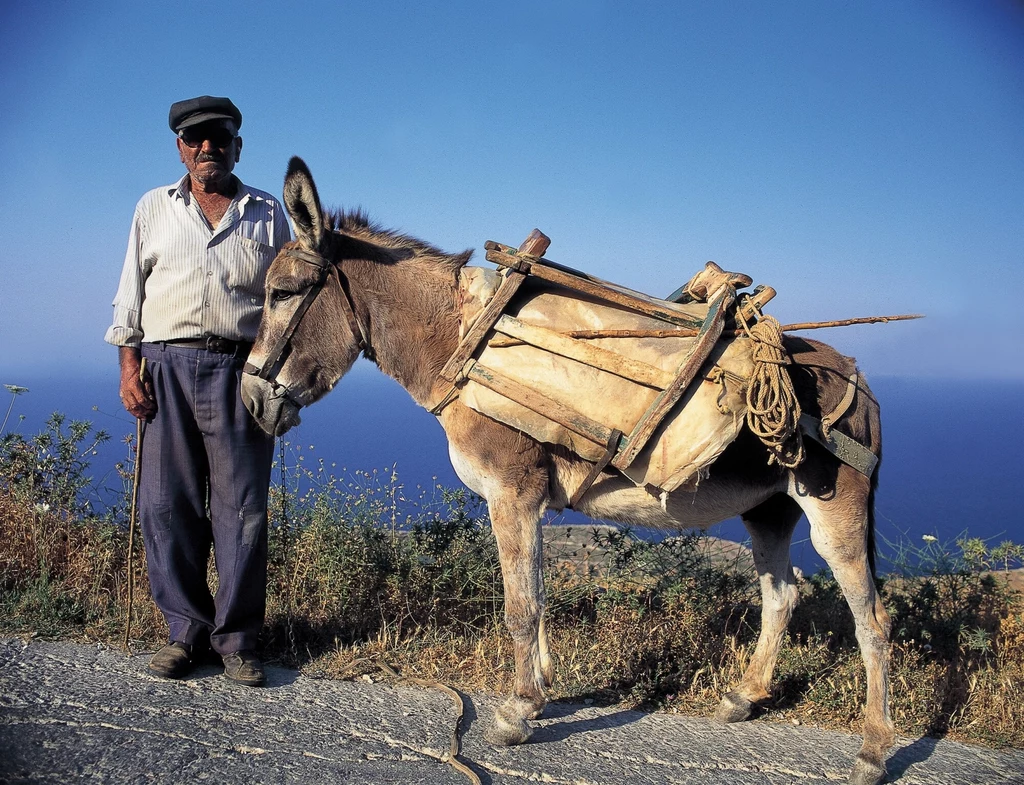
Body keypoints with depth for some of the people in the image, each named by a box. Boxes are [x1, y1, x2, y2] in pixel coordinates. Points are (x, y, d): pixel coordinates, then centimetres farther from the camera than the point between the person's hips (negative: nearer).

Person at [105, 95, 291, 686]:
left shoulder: (268, 212, 12)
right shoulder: (154, 209, 15)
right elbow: (131, 292, 13)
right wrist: (129, 365, 2)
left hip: (242, 369, -1)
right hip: (168, 367, 2)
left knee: (242, 510, -1)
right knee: (168, 505, 2)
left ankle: (237, 637, 9)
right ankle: (188, 628, 15)